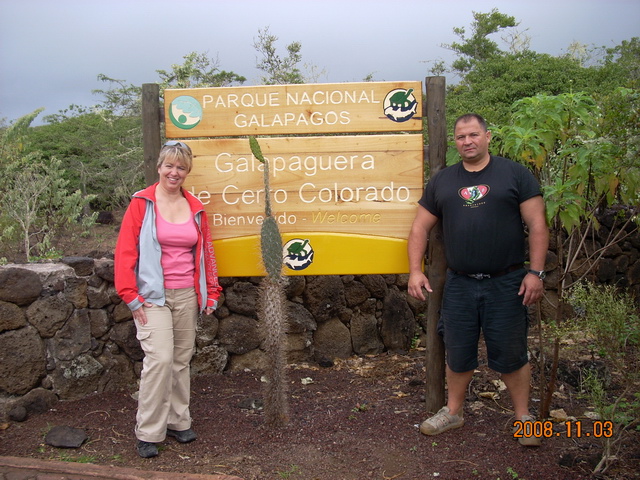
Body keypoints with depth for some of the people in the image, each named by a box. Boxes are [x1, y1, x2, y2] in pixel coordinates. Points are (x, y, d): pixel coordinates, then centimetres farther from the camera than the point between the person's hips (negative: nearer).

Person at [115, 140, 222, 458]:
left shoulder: (195, 207, 10)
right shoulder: (141, 203, -3)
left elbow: (206, 252, 15)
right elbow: (125, 252, -6)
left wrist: (211, 293, 13)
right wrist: (131, 295, -11)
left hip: (187, 295, 5)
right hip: (153, 297, -4)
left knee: (182, 360, 10)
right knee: (160, 358, -12)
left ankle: (178, 422, 25)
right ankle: (148, 432, 2)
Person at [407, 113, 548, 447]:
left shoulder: (515, 174, 0)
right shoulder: (442, 181, 9)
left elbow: (537, 225, -4)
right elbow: (420, 227, 9)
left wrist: (535, 272, -10)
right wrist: (415, 270, 0)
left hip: (506, 283, -3)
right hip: (458, 285, 3)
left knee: (511, 355, 7)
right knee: (458, 354, 13)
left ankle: (523, 417, 26)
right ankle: (453, 412, 31)